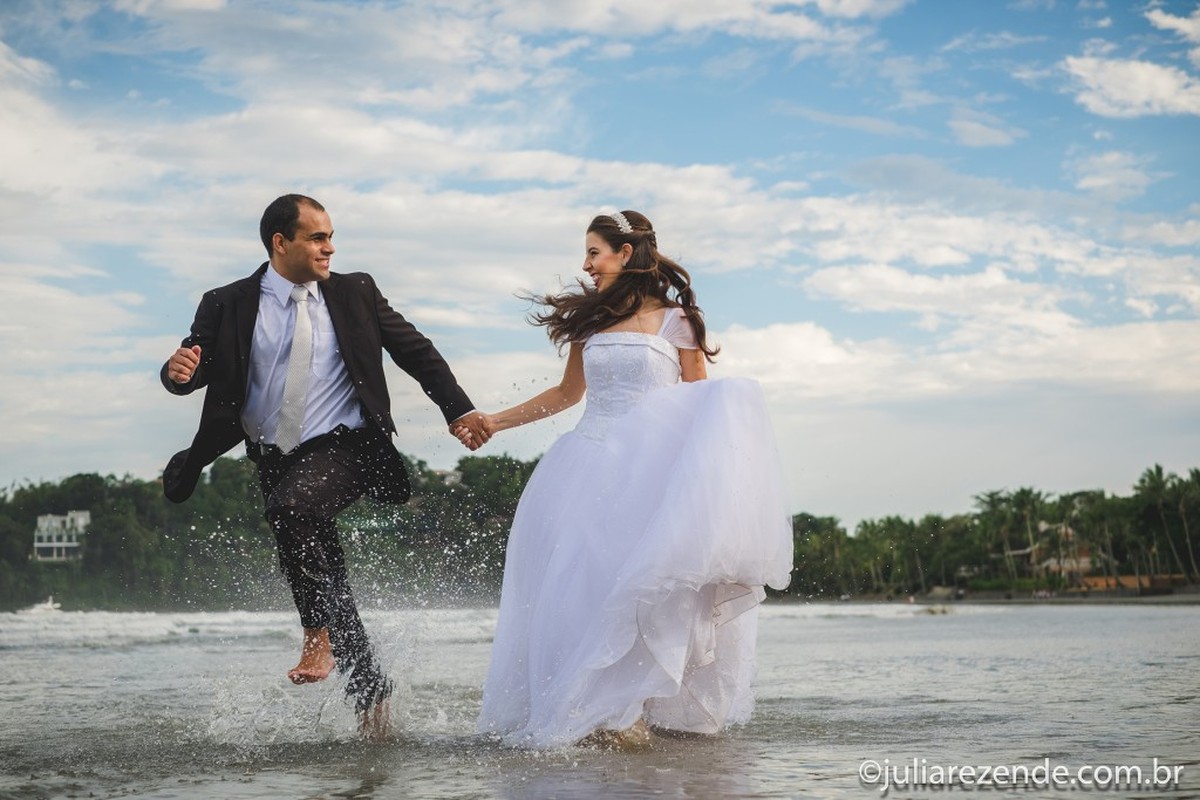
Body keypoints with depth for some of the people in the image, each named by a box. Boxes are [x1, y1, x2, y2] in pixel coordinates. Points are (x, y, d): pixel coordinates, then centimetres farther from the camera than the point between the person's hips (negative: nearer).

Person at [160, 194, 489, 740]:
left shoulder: (355, 293, 2)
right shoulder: (228, 305, 1)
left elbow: (416, 352, 7)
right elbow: (192, 368, -5)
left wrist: (459, 409, -1)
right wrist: (179, 370, -29)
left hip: (343, 448, -3)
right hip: (275, 460, 3)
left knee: (292, 505, -33)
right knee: (321, 582, 8)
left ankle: (320, 639, -19)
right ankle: (368, 686, 26)